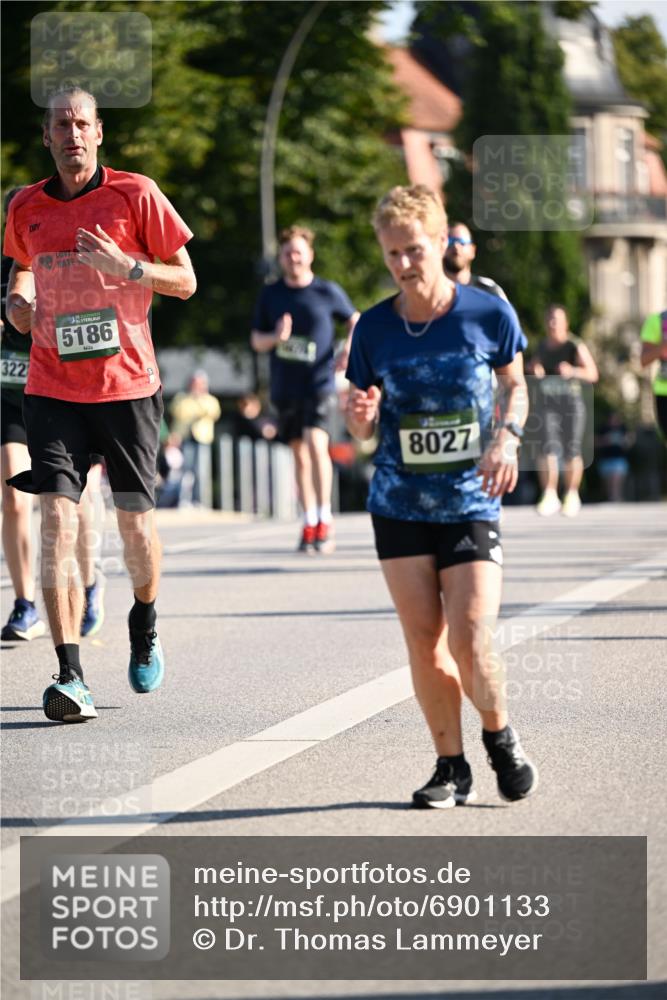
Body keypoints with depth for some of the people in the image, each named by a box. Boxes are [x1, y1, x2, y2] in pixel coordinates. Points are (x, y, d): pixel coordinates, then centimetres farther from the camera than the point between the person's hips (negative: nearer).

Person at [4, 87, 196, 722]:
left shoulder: (135, 195, -2)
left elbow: (185, 281, 1)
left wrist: (127, 267, -16)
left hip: (126, 384, -1)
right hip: (52, 389, 1)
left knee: (134, 522, 7)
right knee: (56, 519, -12)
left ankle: (145, 626, 39)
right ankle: (70, 677, -15)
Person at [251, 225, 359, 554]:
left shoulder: (328, 291, 0)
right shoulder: (270, 295, 6)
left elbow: (354, 320, 14)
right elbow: (256, 339, 11)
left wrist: (349, 348, -4)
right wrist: (275, 337, -11)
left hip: (319, 382, -3)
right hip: (285, 388, 3)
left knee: (316, 444, -21)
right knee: (299, 455, 9)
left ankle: (325, 518, -13)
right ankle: (309, 523, 18)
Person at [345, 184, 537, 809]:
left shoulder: (489, 313, -6)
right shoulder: (374, 328, -2)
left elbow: (513, 383, 10)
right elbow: (362, 429, 5)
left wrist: (507, 435, -9)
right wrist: (361, 417, -19)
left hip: (471, 503, -2)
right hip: (399, 505, 2)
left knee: (470, 639, -11)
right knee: (423, 641, -2)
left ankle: (501, 739, 17)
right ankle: (451, 767, 13)